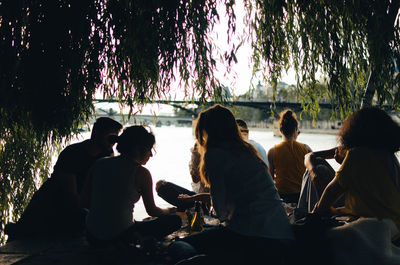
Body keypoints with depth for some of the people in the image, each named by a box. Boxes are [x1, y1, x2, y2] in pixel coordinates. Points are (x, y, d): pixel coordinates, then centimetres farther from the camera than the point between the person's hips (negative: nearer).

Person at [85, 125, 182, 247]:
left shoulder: (99, 164, 4)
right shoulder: (141, 172, -9)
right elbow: (152, 211, 2)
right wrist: (170, 210, 24)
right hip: (121, 236, -6)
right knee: (175, 220, 5)